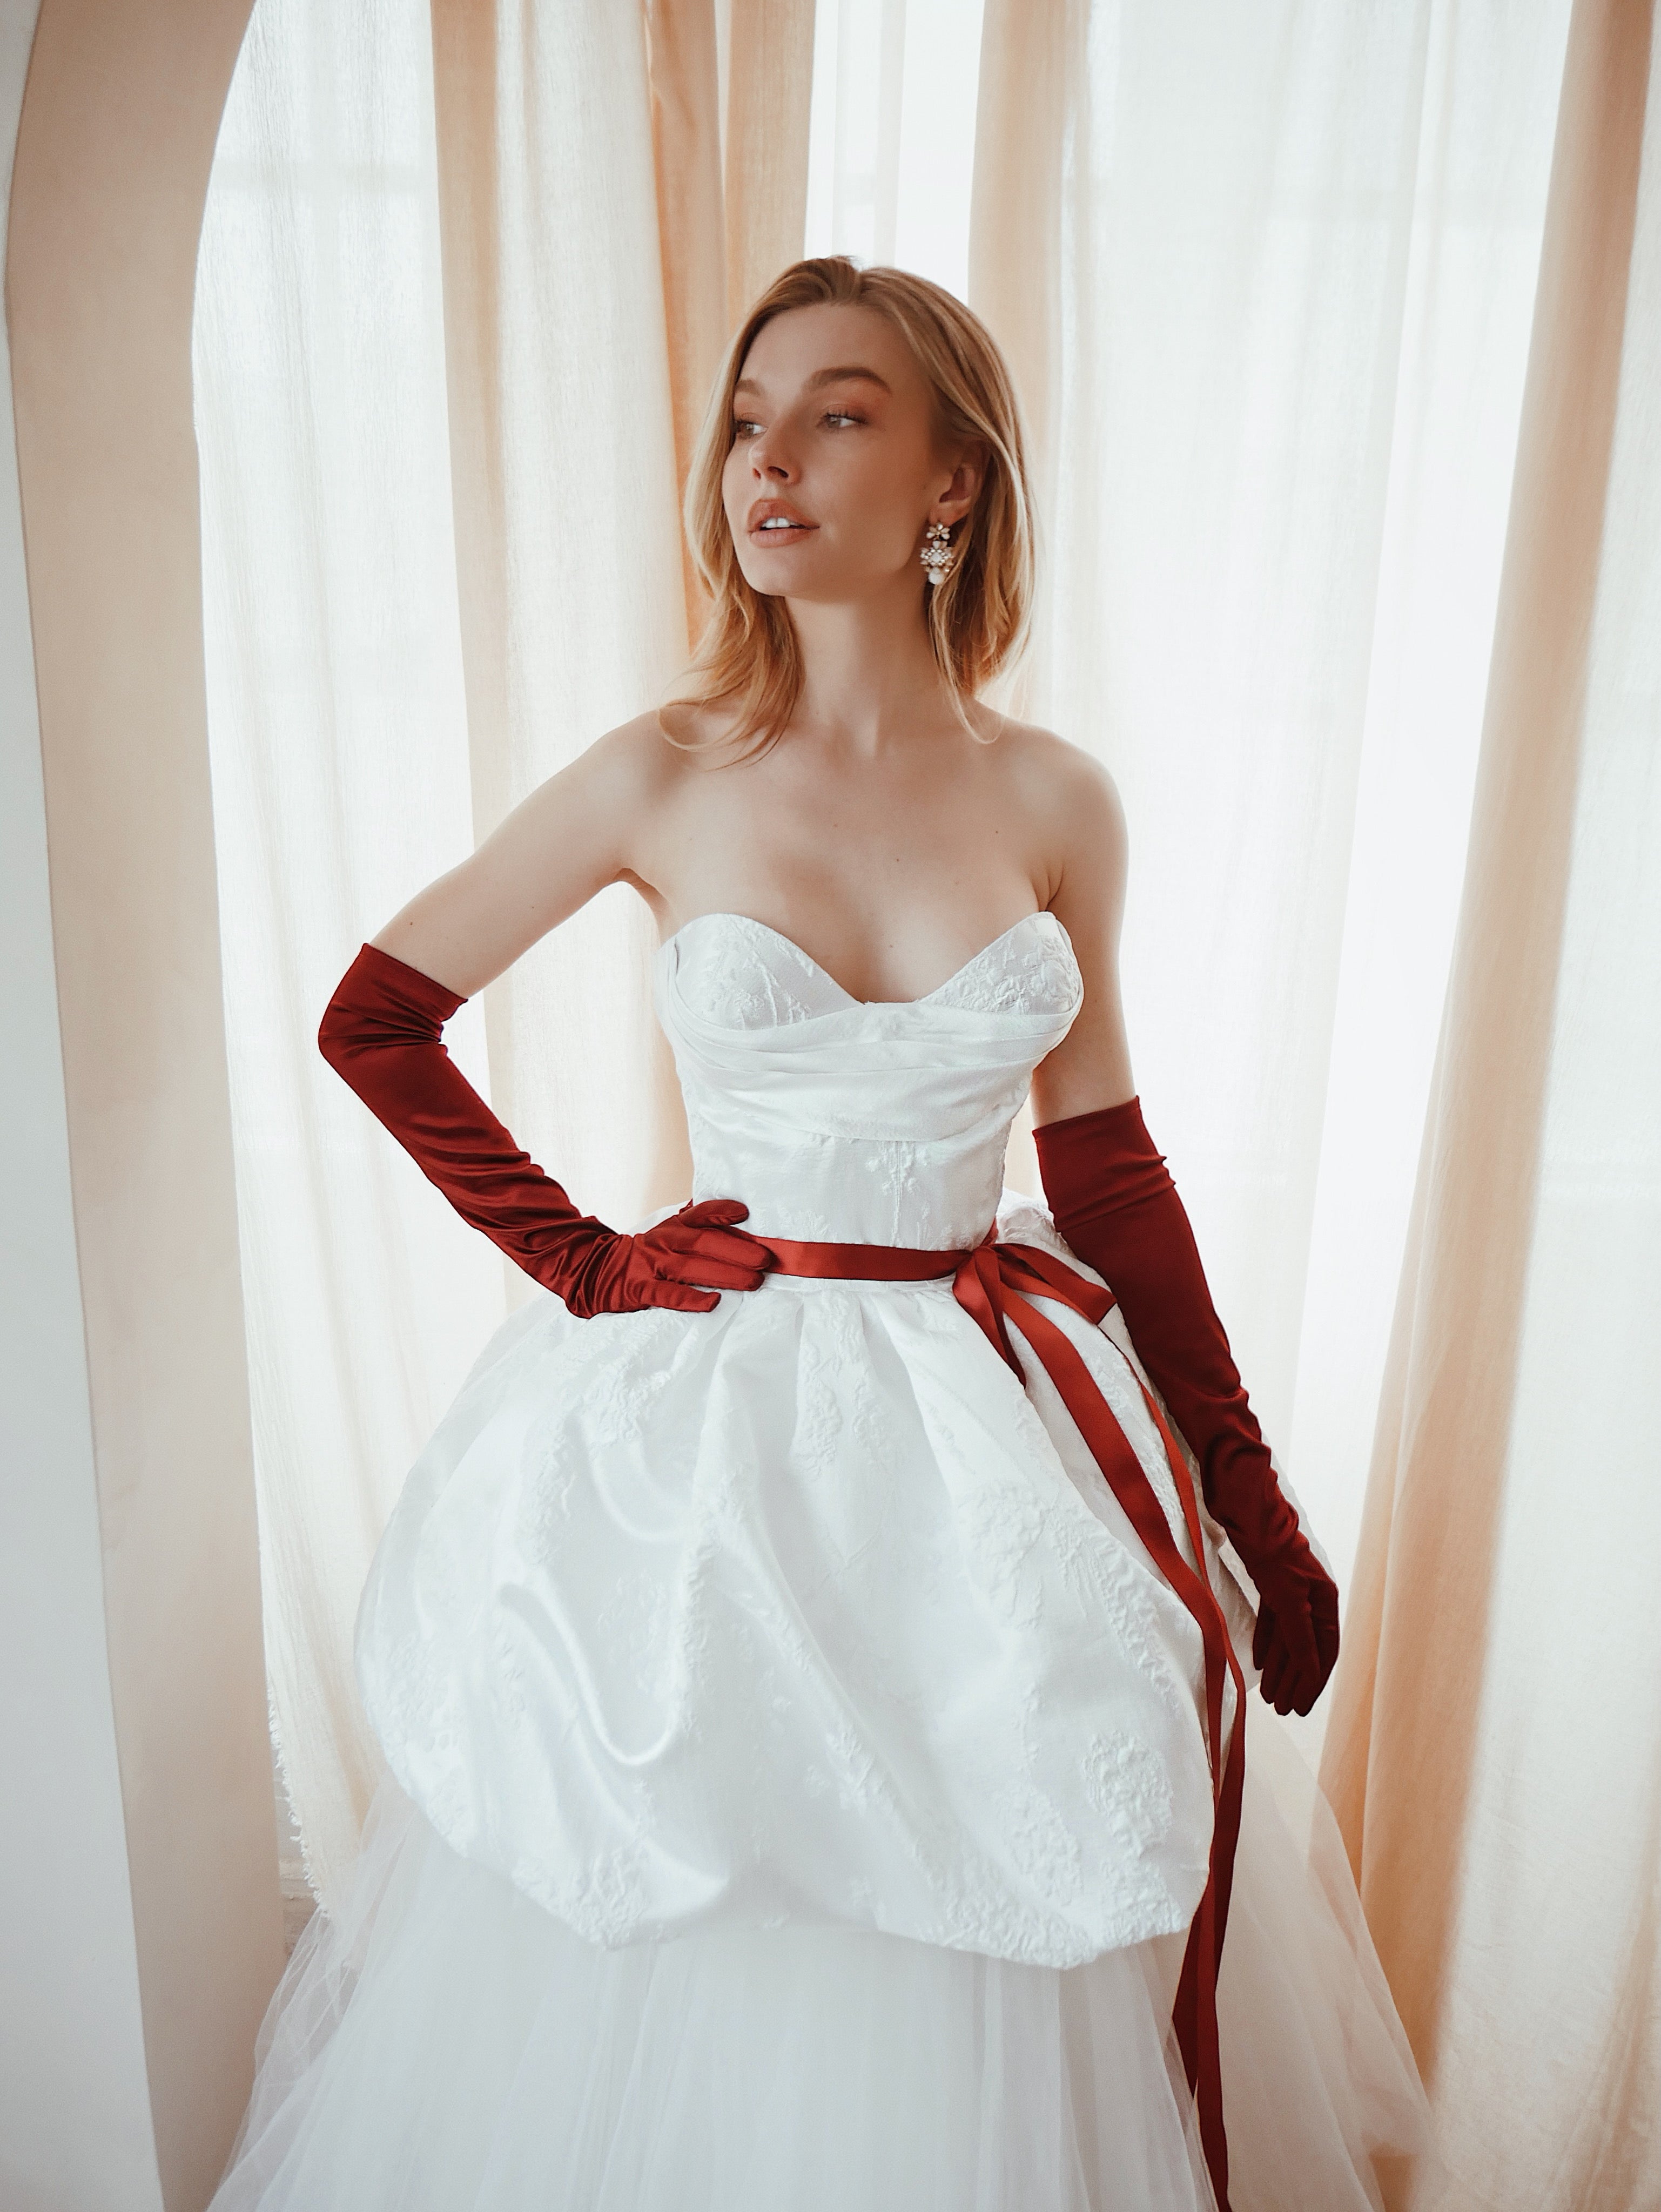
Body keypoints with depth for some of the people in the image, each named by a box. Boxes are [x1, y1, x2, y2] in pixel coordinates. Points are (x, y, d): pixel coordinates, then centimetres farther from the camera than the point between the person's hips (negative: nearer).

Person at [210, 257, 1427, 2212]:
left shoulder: (1056, 803, -2)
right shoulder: (666, 776, -6)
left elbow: (1105, 1166, 4)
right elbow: (371, 1020, 3)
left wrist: (1257, 1504, 6)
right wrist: (574, 1260, -5)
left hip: (990, 1431, 2)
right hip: (702, 1422, -1)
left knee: (975, 2002, 18)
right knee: (671, 1996, 17)